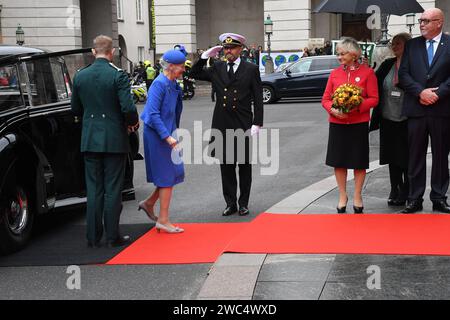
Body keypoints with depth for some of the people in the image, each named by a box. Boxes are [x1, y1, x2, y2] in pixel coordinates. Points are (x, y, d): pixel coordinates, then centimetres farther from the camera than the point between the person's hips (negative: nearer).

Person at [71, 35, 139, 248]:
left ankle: (93, 237, 12)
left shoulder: (80, 76, 2)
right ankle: (112, 236, 8)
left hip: (90, 140, 4)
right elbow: (128, 108, -17)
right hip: (114, 140, -4)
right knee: (113, 189, 3)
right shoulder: (118, 75, -12)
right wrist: (133, 123, 3)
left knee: (93, 189, 10)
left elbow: (75, 108, 10)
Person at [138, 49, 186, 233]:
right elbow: (153, 113, -22)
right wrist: (167, 136, -24)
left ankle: (149, 203, 28)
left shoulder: (173, 84, 10)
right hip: (158, 135, -9)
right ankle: (163, 220, 4)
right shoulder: (160, 84, -18)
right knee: (167, 176, -3)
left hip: (167, 132, 9)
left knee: (171, 174, 13)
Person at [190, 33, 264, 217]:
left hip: (244, 125, -3)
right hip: (223, 125, 3)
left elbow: (258, 99, -2)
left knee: (245, 165, 6)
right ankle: (230, 203, 17)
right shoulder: (217, 68, 9)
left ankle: (243, 203, 17)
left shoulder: (251, 70, 0)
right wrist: (205, 56, 3)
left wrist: (257, 124, -9)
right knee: (226, 165, 7)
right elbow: (195, 75, 14)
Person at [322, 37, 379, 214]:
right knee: (338, 161, 6)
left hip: (359, 124, -3)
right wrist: (333, 110, -12)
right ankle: (342, 196, 21)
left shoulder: (367, 72, -2)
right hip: (337, 124, 3)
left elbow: (373, 99, -5)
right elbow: (325, 99, 8)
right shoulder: (335, 73, 6)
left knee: (359, 161, 5)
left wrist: (356, 107, -19)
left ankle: (357, 196, 20)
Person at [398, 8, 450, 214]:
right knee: (415, 156, 5)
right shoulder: (412, 45, 8)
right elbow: (403, 74, 1)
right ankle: (414, 200, 11)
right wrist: (421, 92, -12)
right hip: (416, 109, 2)